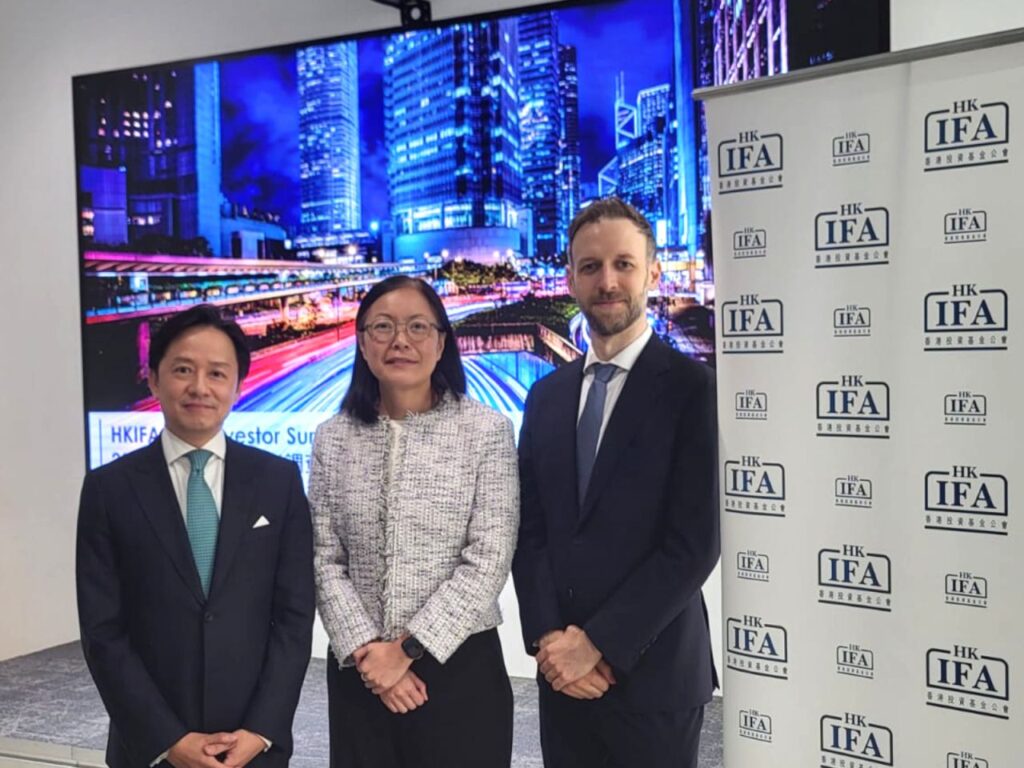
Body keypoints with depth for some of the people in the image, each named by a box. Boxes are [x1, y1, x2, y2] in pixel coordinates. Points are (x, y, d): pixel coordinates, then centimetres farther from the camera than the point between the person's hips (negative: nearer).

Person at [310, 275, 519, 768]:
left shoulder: (487, 431, -6)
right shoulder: (333, 439, 4)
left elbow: (488, 561, -11)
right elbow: (325, 561, 2)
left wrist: (409, 648, -13)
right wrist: (365, 649, -10)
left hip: (460, 666, -2)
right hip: (359, 672, 3)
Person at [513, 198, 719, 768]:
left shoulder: (694, 388, -8)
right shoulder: (547, 396, 9)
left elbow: (695, 544, -13)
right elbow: (530, 530, 7)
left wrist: (597, 643, -13)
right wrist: (548, 638, -7)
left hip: (653, 676, -4)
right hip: (562, 675, 5)